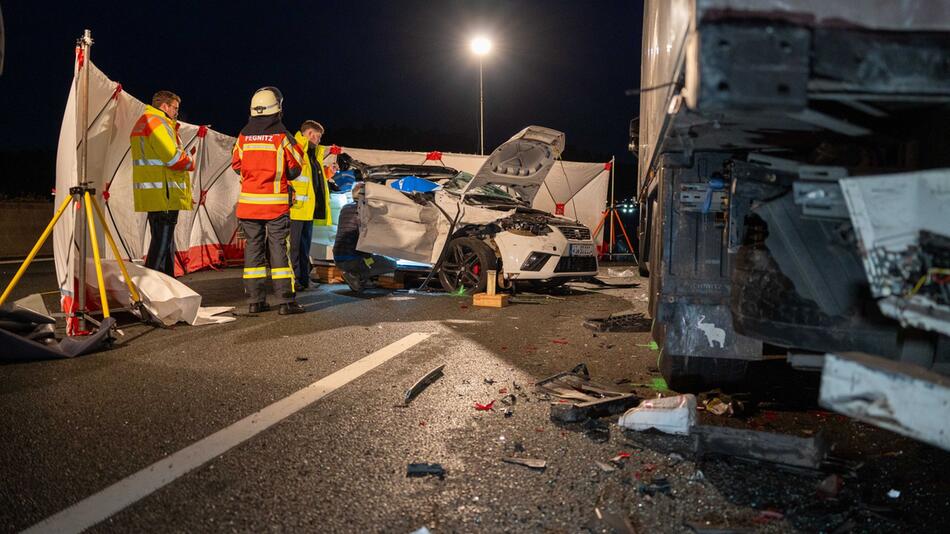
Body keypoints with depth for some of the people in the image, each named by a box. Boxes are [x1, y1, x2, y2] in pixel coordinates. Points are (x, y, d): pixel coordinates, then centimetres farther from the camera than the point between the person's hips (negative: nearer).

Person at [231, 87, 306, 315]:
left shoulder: (244, 136, 2)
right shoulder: (282, 135, -9)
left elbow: (236, 165, 9)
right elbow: (295, 169, -5)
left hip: (248, 201, 4)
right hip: (276, 202, -4)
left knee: (253, 247, 8)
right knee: (279, 249, -1)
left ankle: (255, 300, 9)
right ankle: (285, 301, -2)